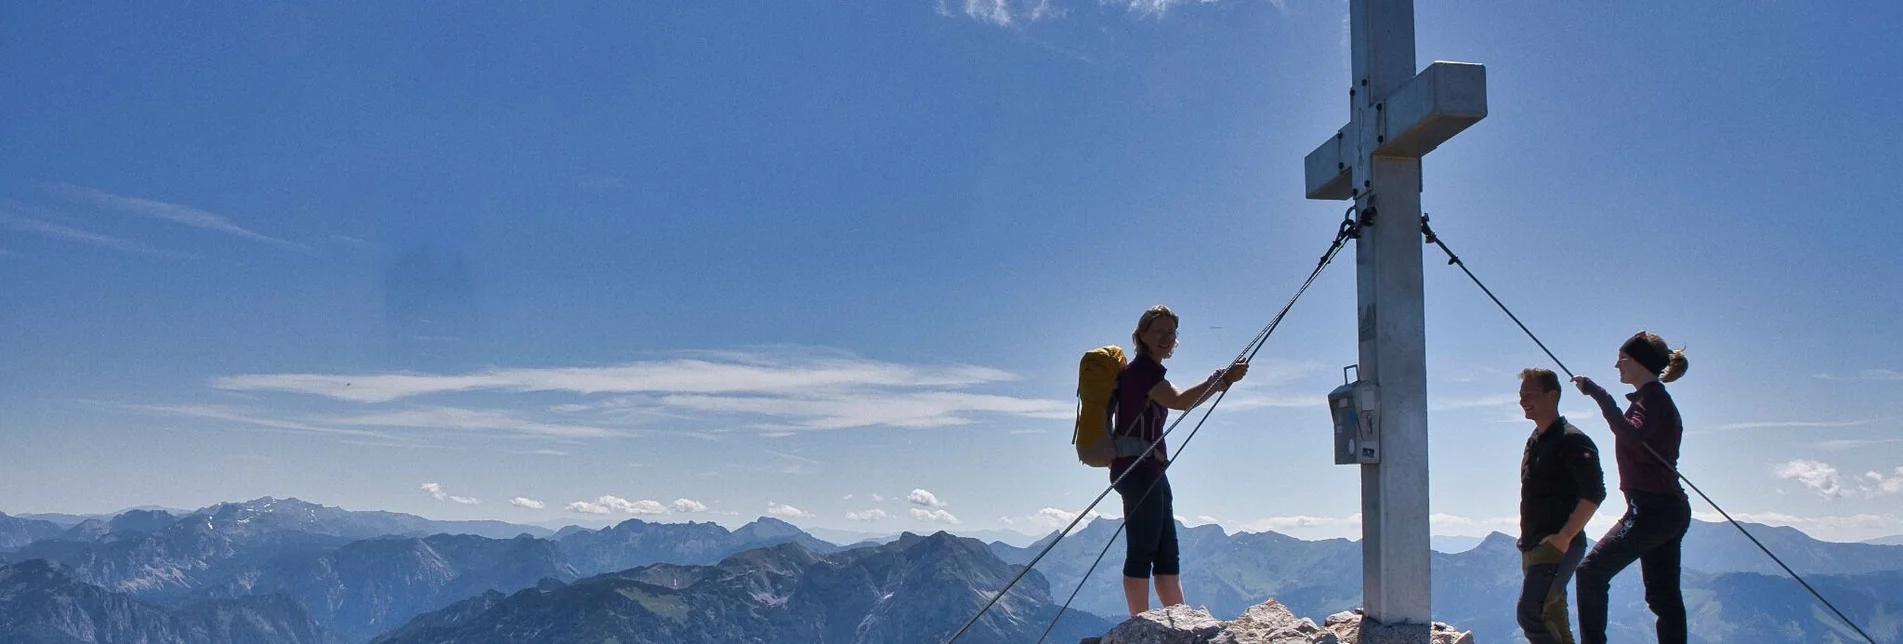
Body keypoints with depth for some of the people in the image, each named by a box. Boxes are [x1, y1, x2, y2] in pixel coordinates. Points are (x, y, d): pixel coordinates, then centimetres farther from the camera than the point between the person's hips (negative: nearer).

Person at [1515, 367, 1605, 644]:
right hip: (1534, 547, 9)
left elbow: (1594, 493, -19)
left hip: (1557, 546, -9)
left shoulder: (1570, 440, -11)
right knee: (1553, 621, 12)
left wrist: (1564, 537, -22)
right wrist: (1527, 538, 15)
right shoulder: (1534, 441, 17)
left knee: (1530, 612, -20)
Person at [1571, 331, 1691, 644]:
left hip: (1651, 509, -11)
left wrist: (1600, 396, -31)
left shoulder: (1651, 399, -12)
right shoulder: (1658, 399, 19)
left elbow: (1632, 435, -33)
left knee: (1592, 570, -7)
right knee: (1664, 597, 10)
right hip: (1672, 510, 11)